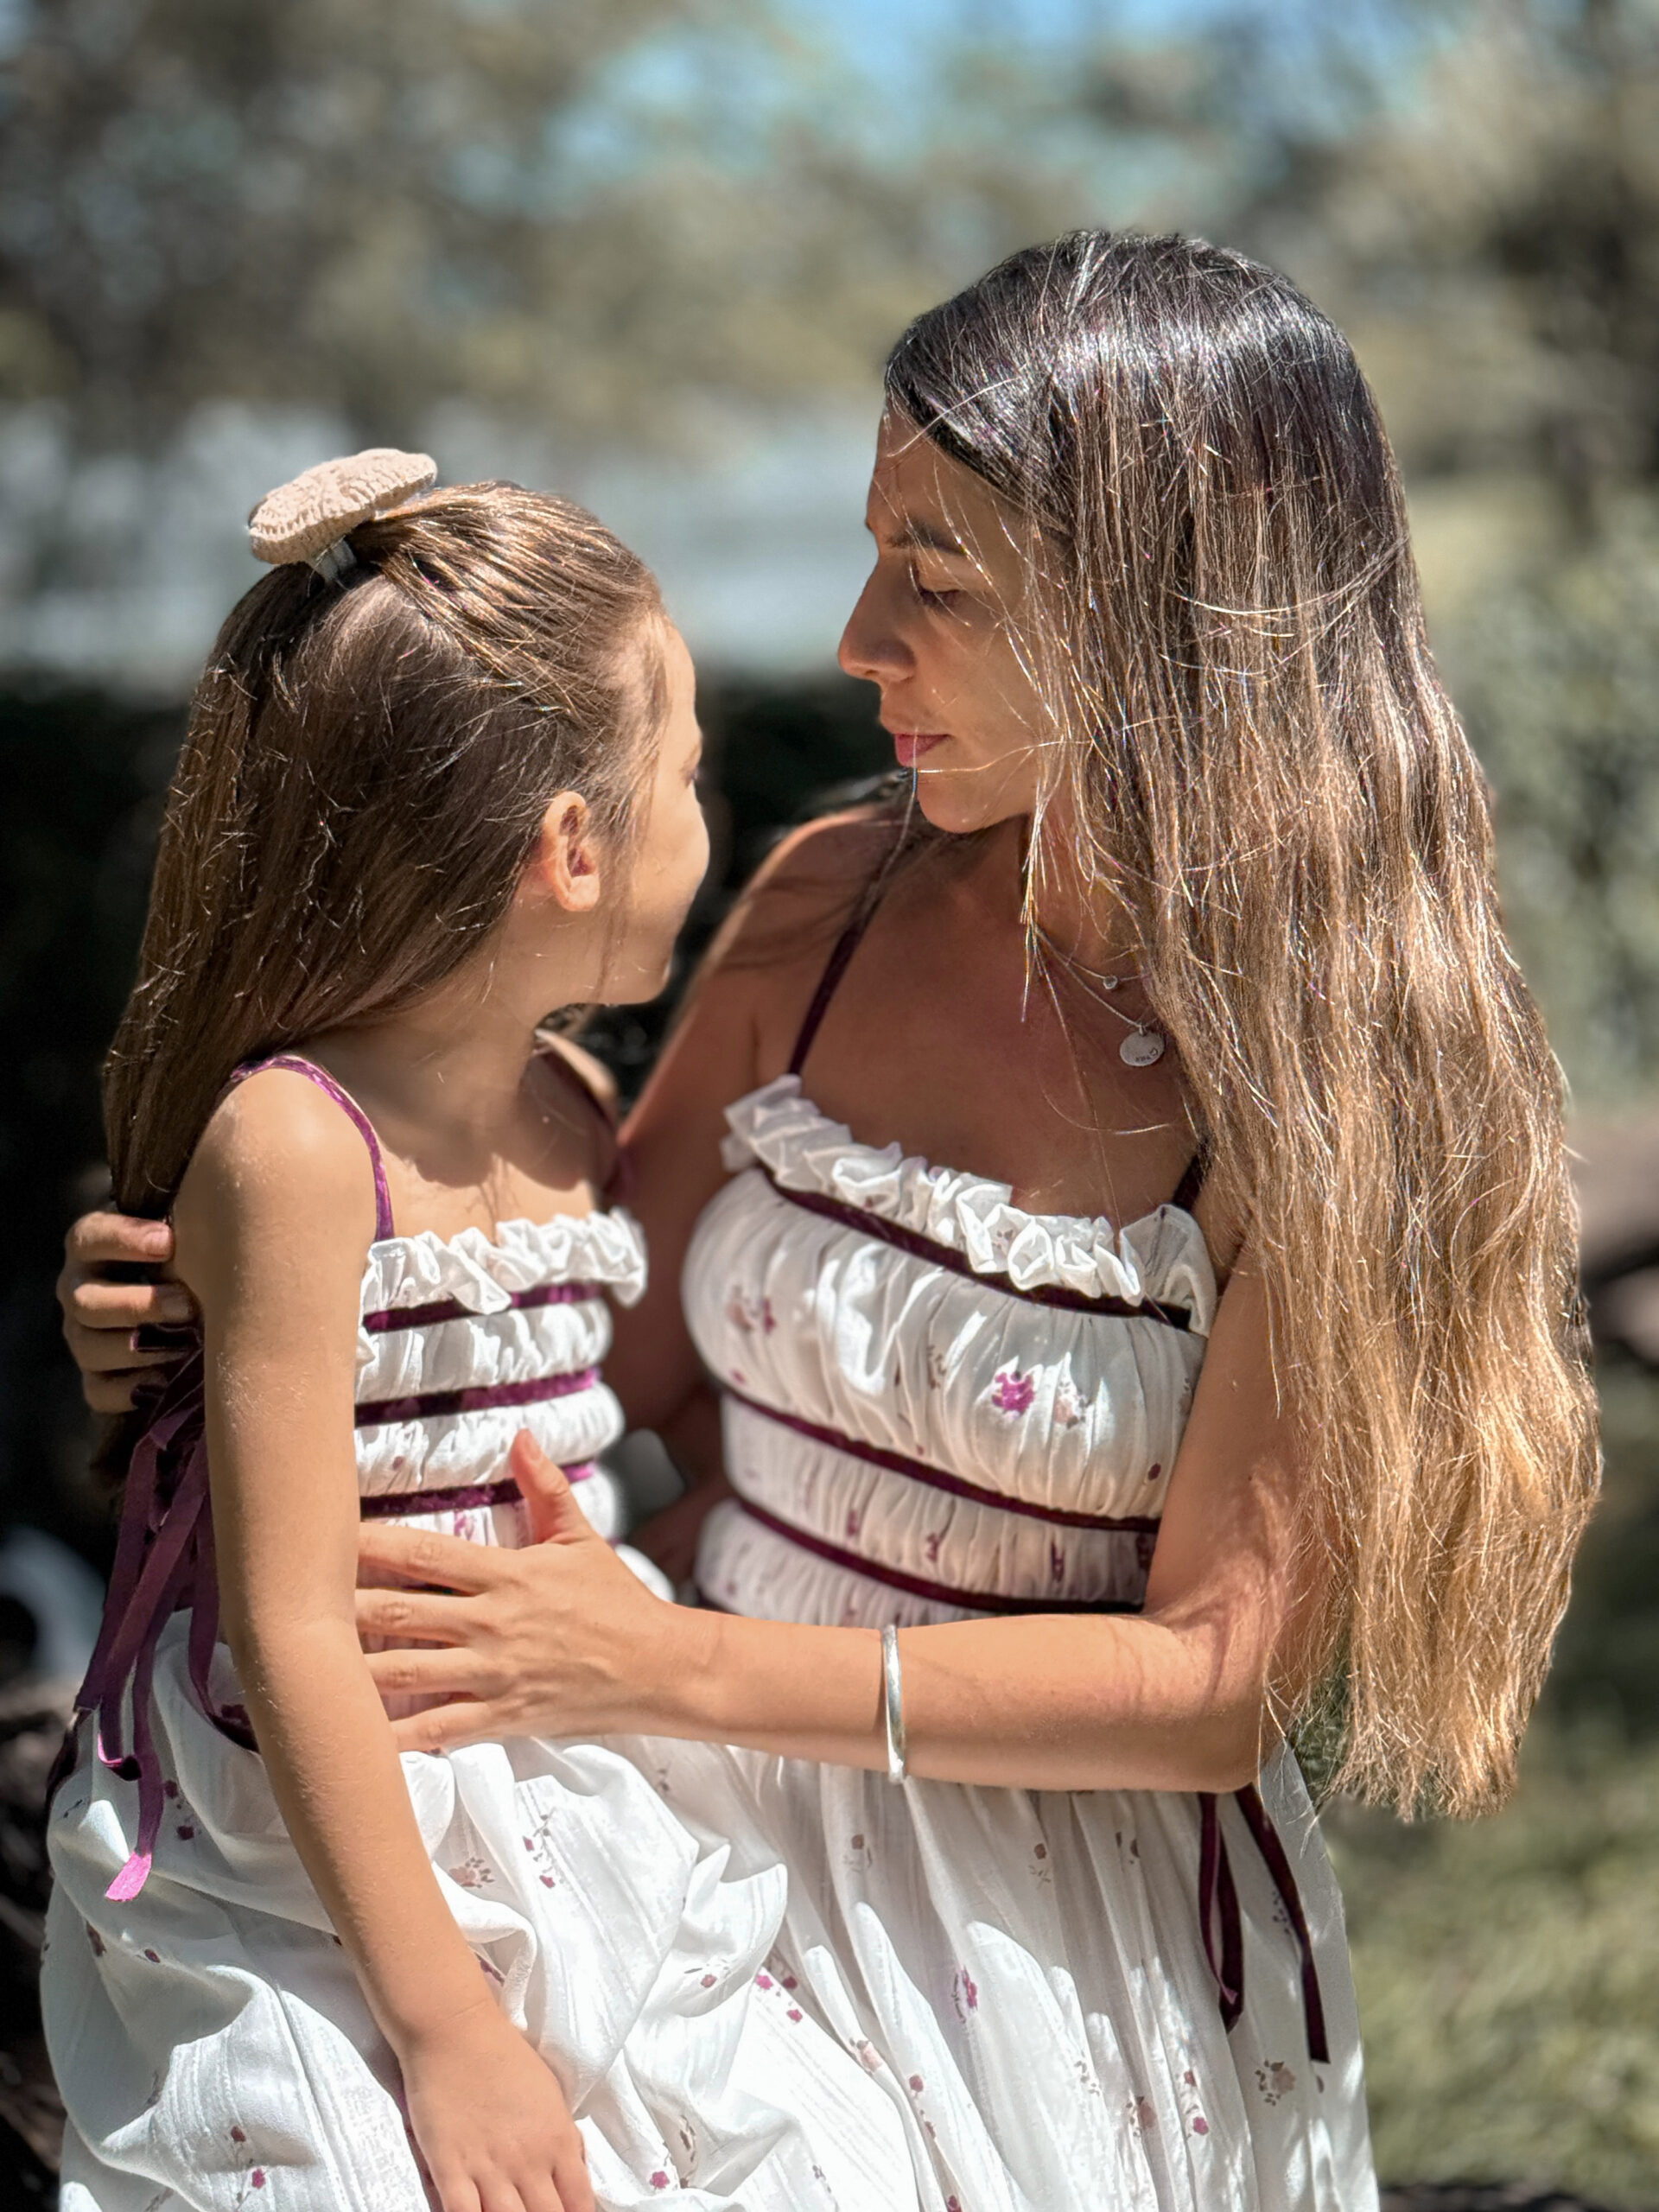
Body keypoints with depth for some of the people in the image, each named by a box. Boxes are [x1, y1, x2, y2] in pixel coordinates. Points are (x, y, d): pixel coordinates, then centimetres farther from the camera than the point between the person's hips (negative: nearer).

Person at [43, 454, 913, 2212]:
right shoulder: (294, 1146, -18)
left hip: (570, 1849, 7)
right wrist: (445, 2031, -17)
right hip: (317, 1897, -7)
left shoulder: (577, 1110, 5)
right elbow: (292, 1632, -18)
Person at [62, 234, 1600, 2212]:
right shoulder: (827, 910, -4)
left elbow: (1216, 1682, -17)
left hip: (1061, 1927, -3)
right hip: (692, 1832, 4)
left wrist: (679, 1672, -24)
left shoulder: (1328, 1070, -17)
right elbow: (608, 1344, 6)